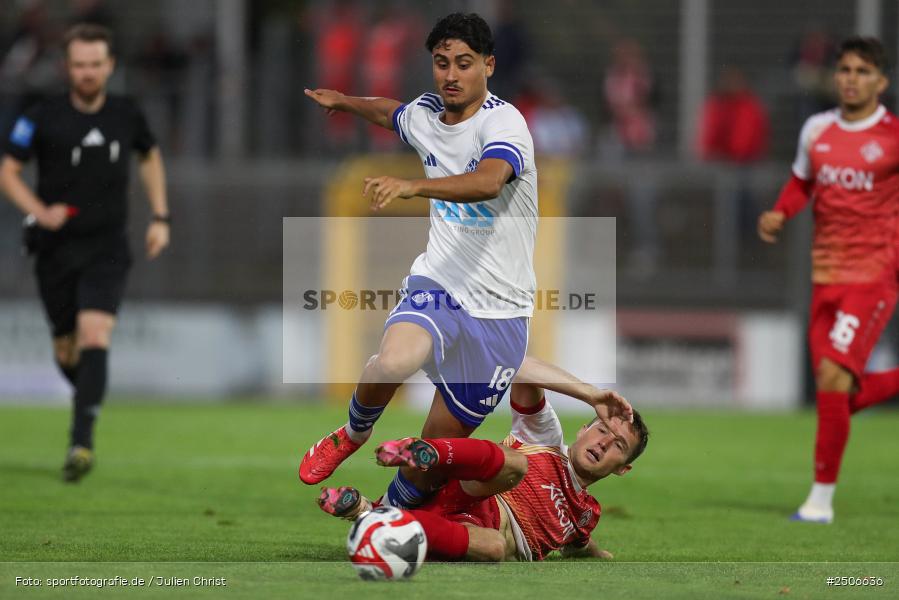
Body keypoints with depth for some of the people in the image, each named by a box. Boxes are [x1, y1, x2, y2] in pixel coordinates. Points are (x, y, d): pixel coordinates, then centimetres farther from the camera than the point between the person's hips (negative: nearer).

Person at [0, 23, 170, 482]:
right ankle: (89, 397, 42)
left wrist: (160, 217, 12)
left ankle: (82, 440, -26)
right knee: (66, 350, 8)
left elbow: (151, 157, 20)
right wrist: (39, 211, -18)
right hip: (56, 250, 0)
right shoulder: (42, 119, -7)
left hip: (106, 250, 0)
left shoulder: (127, 116, 0)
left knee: (94, 335, -20)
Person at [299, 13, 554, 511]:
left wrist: (413, 186, -52)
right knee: (395, 361, -31)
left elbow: (488, 182, -39)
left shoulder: (503, 122, -16)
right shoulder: (425, 115, 5)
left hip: (499, 311, -3)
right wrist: (342, 101, 45)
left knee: (436, 450, 2)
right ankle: (353, 434, 0)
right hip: (437, 284, 3)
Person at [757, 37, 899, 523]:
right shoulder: (817, 130, 7)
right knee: (837, 397, 4)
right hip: (826, 278, 6)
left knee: (832, 377, -19)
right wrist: (779, 214, 3)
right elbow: (802, 182, 22)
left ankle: (821, 498, -9)